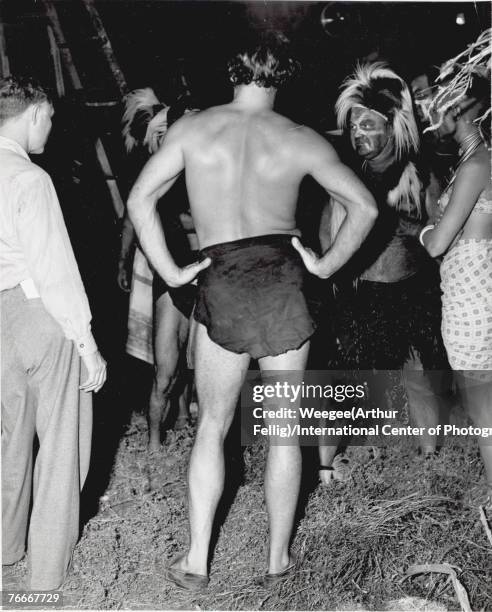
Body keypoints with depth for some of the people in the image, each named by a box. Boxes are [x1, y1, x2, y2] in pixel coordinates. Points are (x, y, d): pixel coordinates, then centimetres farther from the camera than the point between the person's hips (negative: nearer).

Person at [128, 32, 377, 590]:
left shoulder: (192, 129, 2)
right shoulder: (300, 141, 2)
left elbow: (139, 199, -3)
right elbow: (364, 206, 1)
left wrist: (171, 271, 0)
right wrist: (326, 264, 7)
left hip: (219, 283, 0)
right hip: (283, 282, 0)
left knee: (211, 426, 12)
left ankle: (195, 561, 11)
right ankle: (278, 560, 18)